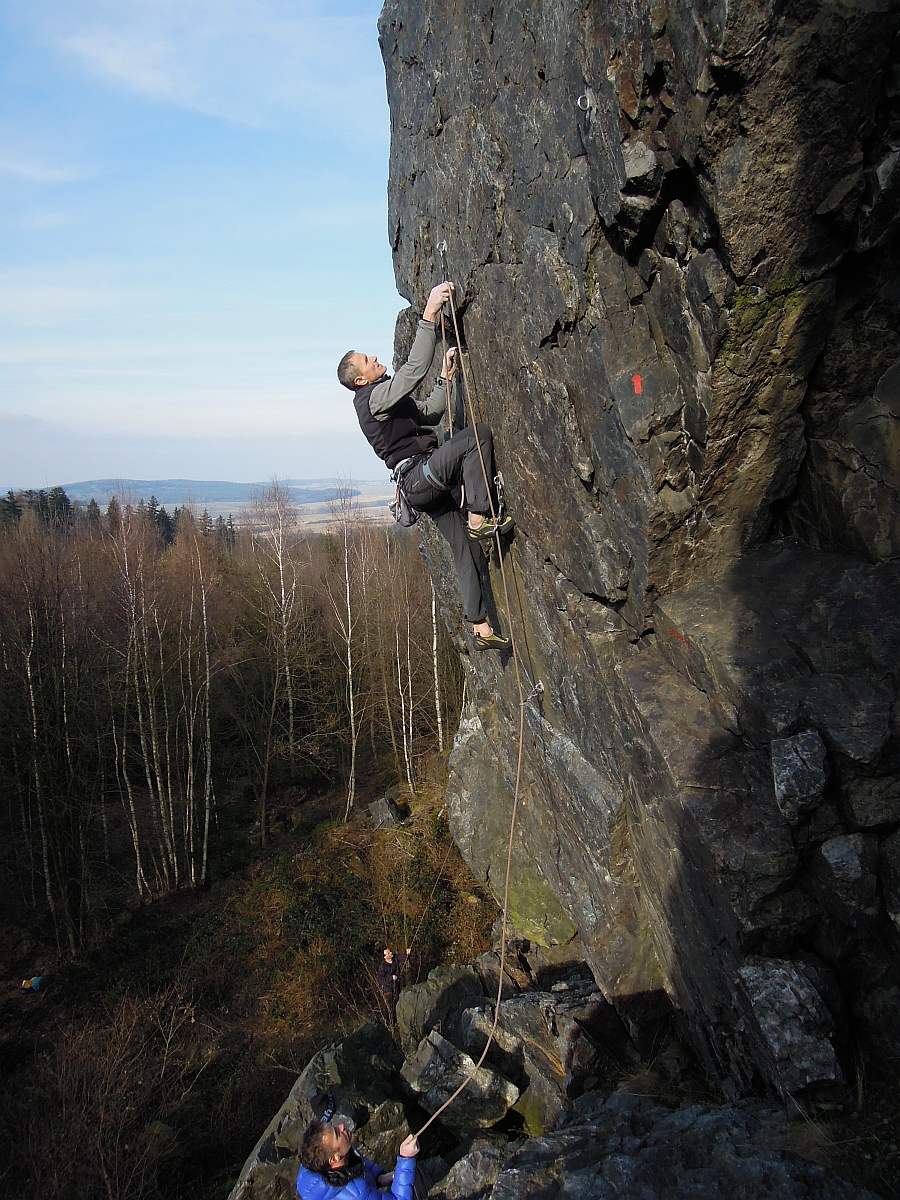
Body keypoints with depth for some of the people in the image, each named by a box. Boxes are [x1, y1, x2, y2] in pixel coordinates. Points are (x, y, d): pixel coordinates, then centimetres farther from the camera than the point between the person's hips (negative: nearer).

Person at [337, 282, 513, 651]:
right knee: (477, 434, -21)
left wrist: (445, 378, 22)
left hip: (427, 483, 9)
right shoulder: (373, 397, -8)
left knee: (465, 550, 4)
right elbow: (415, 368, -20)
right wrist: (428, 314, -20)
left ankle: (480, 629, 6)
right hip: (418, 475, -9)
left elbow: (430, 413, 33)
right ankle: (480, 519, -22)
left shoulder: (386, 399, 24)